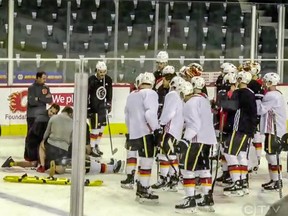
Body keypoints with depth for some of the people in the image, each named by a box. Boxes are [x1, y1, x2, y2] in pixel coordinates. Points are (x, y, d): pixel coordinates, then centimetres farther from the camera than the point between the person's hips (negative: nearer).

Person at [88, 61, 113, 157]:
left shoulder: (108, 80, -1)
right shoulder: (91, 80, -19)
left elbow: (109, 93, 14)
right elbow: (86, 95, -17)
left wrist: (109, 104, 10)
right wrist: (87, 109, -17)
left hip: (102, 107, 6)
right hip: (93, 107, -6)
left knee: (101, 127, 12)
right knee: (95, 128, -9)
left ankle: (96, 146, 25)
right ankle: (92, 148, 0)